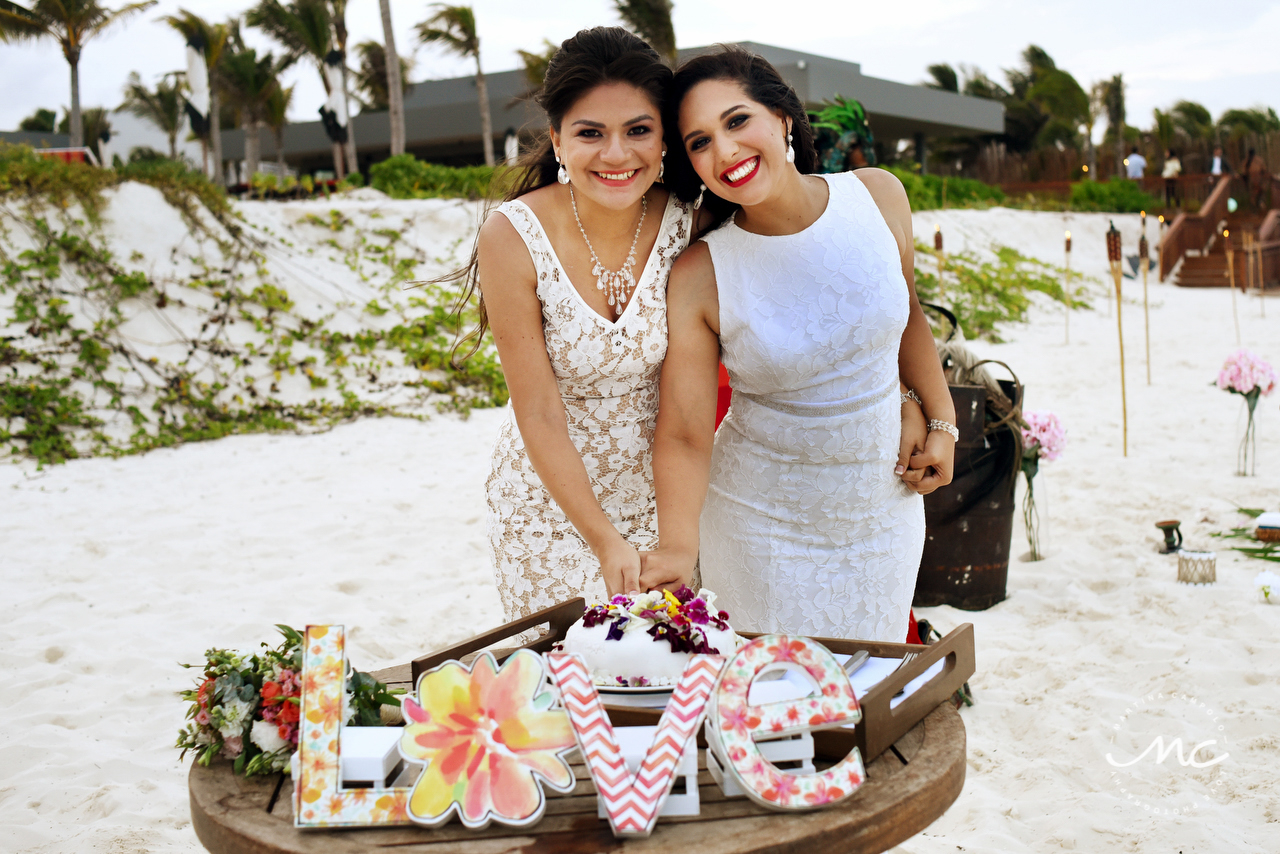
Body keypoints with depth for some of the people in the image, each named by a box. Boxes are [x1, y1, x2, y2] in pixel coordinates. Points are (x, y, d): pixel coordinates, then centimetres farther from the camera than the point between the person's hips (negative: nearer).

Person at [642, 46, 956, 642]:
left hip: (883, 505, 3)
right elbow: (684, 435, -18)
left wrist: (942, 420, 8)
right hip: (762, 525, -3)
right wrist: (679, 545, -32)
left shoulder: (879, 197, -9)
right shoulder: (700, 278, -19)